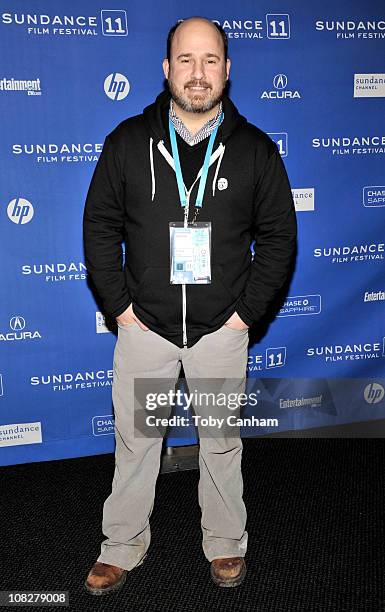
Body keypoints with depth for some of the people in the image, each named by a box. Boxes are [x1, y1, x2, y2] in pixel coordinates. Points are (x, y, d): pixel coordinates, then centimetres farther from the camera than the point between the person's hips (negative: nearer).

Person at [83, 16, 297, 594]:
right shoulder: (128, 141, -1)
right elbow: (100, 225, 2)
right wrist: (119, 304, -4)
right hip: (144, 325, 1)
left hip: (221, 329, 0)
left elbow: (278, 235, 2)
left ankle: (225, 543, 36)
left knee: (222, 441, 14)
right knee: (135, 439, 12)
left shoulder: (256, 149, -1)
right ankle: (123, 546, 33)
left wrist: (248, 310, -4)